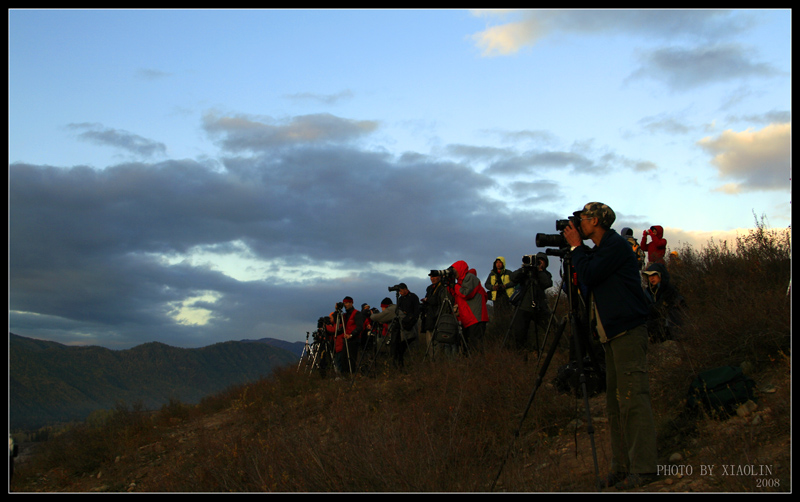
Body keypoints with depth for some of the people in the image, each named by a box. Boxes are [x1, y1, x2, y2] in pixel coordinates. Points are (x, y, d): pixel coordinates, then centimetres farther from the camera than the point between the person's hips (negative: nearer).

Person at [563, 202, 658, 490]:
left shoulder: (615, 245, -9)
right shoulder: (601, 249, 20)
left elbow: (588, 277, -16)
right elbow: (588, 279, 22)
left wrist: (576, 247, -3)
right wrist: (576, 250, 14)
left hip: (628, 331, -10)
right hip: (612, 334, 10)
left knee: (632, 398, -11)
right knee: (615, 402, 8)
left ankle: (644, 467, -11)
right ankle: (622, 466, 11)